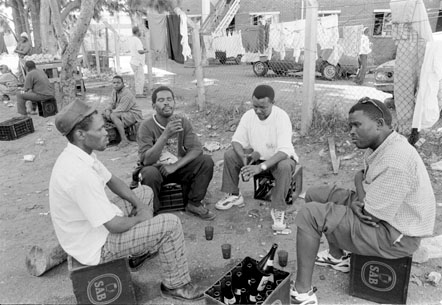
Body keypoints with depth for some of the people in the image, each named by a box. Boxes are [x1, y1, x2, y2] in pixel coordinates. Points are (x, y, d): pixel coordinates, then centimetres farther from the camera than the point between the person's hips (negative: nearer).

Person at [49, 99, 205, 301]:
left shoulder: (78, 154, -4)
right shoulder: (80, 173, -36)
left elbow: (112, 181, 10)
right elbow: (115, 226, -31)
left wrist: (138, 205, -1)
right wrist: (140, 217, -11)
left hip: (93, 224, 10)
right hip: (96, 246, -10)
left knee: (145, 192, 22)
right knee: (171, 224, -13)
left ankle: (142, 248, 32)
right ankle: (176, 285, 7)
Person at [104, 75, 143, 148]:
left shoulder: (127, 93, -21)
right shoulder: (114, 91, 8)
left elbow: (121, 110, -24)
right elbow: (111, 103, 12)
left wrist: (110, 113, -19)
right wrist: (107, 110, -10)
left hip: (134, 115, -9)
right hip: (123, 114, 10)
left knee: (113, 116, -33)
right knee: (104, 115, 2)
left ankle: (124, 140, -32)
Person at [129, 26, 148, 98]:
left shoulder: (131, 39, 11)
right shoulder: (137, 40, -19)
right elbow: (140, 52, -31)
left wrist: (142, 49, 18)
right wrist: (145, 51, -11)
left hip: (133, 62, 10)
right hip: (138, 63, -9)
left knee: (138, 78, 17)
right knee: (140, 79, -3)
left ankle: (139, 92, 22)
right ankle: (138, 93, 1)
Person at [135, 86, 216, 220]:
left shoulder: (183, 122, -4)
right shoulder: (146, 126, -15)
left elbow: (196, 149, -13)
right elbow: (146, 160, -24)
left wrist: (175, 166, -26)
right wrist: (165, 135, -36)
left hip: (179, 167, 4)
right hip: (156, 168, -3)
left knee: (206, 161, -17)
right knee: (150, 173, -37)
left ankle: (194, 203, -2)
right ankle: (152, 211, -10)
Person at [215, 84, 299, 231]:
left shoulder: (281, 117, -27)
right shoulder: (249, 115, -12)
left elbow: (284, 151, -34)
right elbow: (237, 140, -7)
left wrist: (262, 166, -46)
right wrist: (243, 156, -31)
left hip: (278, 158, -4)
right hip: (256, 155, 5)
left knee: (285, 167, -38)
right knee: (229, 155, -13)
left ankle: (278, 209, -21)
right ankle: (234, 195, 2)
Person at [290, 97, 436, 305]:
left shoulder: (394, 162, -31)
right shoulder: (382, 145, 0)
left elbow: (370, 216, -28)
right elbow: (361, 174, 14)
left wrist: (355, 203, -6)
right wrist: (360, 198, -7)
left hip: (394, 236, -10)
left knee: (310, 214, -20)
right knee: (315, 195, 13)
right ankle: (337, 257, 27)